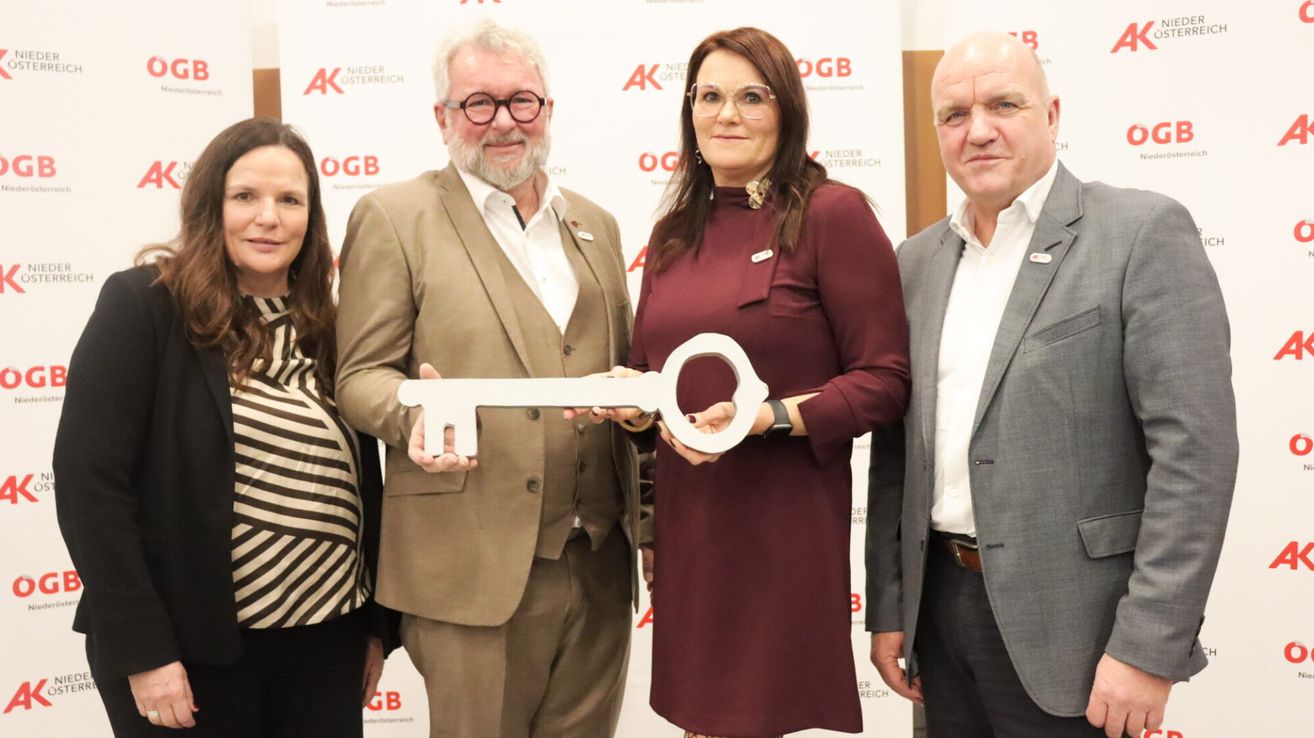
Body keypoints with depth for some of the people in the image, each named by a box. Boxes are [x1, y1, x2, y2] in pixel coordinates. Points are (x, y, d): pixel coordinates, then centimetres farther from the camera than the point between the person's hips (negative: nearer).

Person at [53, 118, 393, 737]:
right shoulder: (141, 306, -8)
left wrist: (376, 624, 10)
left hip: (327, 640, 5)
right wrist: (141, 651, -15)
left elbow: (362, 485, 10)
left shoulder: (327, 325, 6)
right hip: (192, 647, -4)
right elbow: (90, 482, -12)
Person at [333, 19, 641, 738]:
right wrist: (415, 412, -25)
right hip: (475, 565, -5)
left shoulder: (595, 224, 14)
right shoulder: (393, 217, -2)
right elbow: (362, 374, -4)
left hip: (602, 564, 5)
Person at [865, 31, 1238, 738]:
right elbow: (897, 447, 10)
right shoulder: (916, 261, 7)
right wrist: (886, 607, 9)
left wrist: (1148, 649, -17)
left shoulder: (1144, 232, -9)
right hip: (939, 602, 5)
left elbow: (1195, 448, -14)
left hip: (1064, 625, -5)